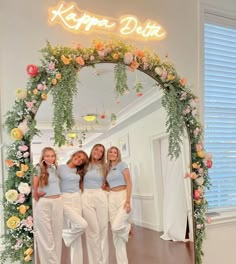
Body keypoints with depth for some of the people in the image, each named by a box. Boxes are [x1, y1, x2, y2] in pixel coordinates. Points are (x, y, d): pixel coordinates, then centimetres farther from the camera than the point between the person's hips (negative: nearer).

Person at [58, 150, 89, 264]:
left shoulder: (78, 171, 12)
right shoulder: (60, 167, -3)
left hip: (77, 200, 5)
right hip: (65, 200, -5)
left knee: (77, 234, 6)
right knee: (82, 224, -23)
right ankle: (65, 235, 8)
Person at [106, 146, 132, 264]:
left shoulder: (122, 164, -3)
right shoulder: (108, 169, 15)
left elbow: (129, 183, -10)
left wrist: (128, 201, -18)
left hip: (123, 196, -6)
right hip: (112, 198, 6)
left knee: (116, 226, -19)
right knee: (115, 232, 5)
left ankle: (128, 227, 18)